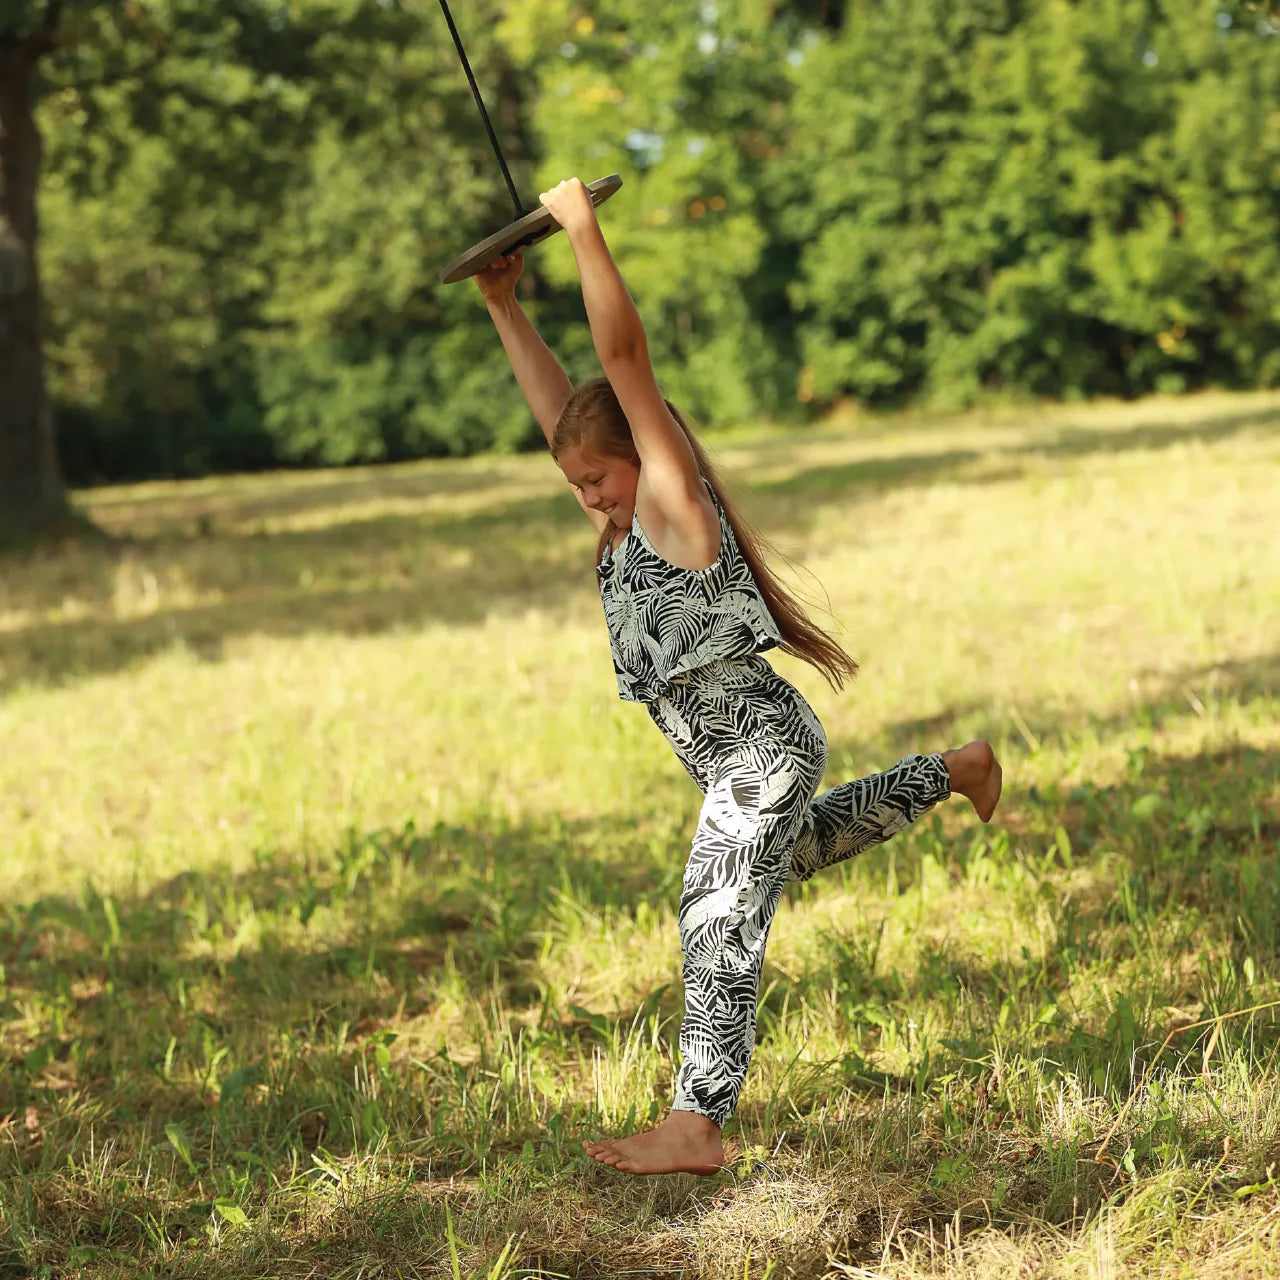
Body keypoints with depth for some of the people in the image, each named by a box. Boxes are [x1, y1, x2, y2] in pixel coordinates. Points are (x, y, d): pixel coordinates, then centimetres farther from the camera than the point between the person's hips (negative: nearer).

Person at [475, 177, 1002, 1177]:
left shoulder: (674, 500, -14)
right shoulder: (625, 521, 8)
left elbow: (624, 355, -22)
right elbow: (560, 400, 16)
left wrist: (585, 229, -22)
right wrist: (504, 306, 15)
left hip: (763, 748, -10)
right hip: (745, 761, 10)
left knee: (718, 916, -12)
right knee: (799, 845, 34)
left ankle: (697, 1124, -12)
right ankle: (951, 774, 49)